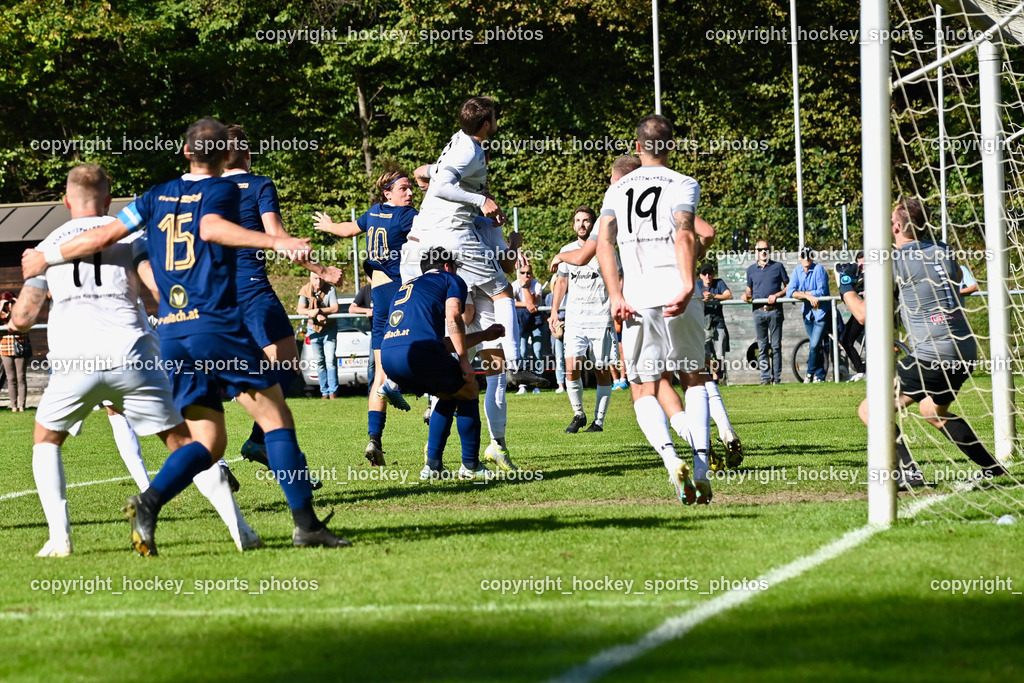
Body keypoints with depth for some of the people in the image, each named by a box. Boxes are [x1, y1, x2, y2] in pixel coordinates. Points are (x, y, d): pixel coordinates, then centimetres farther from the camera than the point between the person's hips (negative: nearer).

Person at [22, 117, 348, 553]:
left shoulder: (159, 196, 15)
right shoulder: (222, 190, 0)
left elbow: (105, 235, 13)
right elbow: (211, 228, -21)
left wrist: (47, 257, 26)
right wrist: (274, 242, -32)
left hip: (172, 335, 6)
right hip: (217, 326, -6)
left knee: (209, 441, 7)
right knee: (276, 418, 0)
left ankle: (149, 502, -17)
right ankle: (305, 523, -7)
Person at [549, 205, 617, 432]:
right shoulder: (567, 251, 12)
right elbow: (561, 281, 20)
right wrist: (554, 311, 11)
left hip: (601, 320, -2)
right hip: (574, 320, 2)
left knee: (602, 371, -1)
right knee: (572, 368, -12)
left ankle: (599, 420, 7)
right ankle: (578, 414, 5)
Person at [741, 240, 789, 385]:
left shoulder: (778, 267, 7)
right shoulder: (751, 270, 14)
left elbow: (788, 286, 8)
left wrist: (777, 295, -9)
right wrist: (746, 295, -1)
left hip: (774, 311, -2)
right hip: (758, 311, 2)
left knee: (776, 346, -2)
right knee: (762, 347, 1)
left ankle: (776, 378, 0)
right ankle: (765, 378, 2)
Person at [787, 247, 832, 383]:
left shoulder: (819, 269, -13)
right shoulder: (797, 271, 1)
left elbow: (821, 292, -19)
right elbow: (790, 292, -9)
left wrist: (802, 292, -13)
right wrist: (808, 295, -22)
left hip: (821, 312, -5)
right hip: (808, 313, 5)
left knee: (814, 345, -12)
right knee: (816, 346, 10)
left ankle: (811, 373, 3)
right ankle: (820, 375, 19)